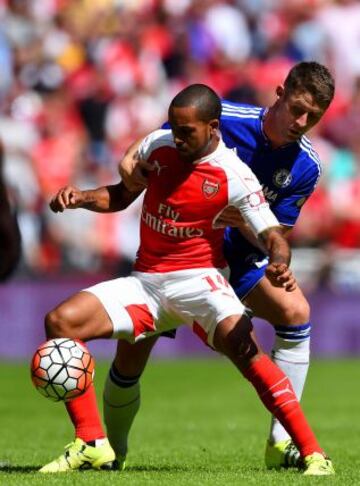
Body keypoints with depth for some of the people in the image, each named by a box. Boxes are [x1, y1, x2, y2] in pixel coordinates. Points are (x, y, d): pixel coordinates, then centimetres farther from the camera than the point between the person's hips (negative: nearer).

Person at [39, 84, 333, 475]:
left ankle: (313, 454, -27)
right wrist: (81, 198, -2)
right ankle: (91, 444, -6)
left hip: (196, 280, -5)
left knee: (243, 347, -32)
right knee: (59, 322, -13)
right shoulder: (157, 145, 1)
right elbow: (121, 195, 18)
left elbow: (272, 235, -17)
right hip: (144, 281, 5)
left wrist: (279, 263, -41)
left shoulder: (234, 175, -13)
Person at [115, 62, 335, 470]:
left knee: (295, 311, -23)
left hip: (236, 256, 2)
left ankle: (281, 444, -18)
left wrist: (243, 220, -29)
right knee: (131, 354, -9)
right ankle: (111, 449, 21)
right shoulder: (221, 118, -19)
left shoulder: (305, 167, -11)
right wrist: (129, 162, -30)